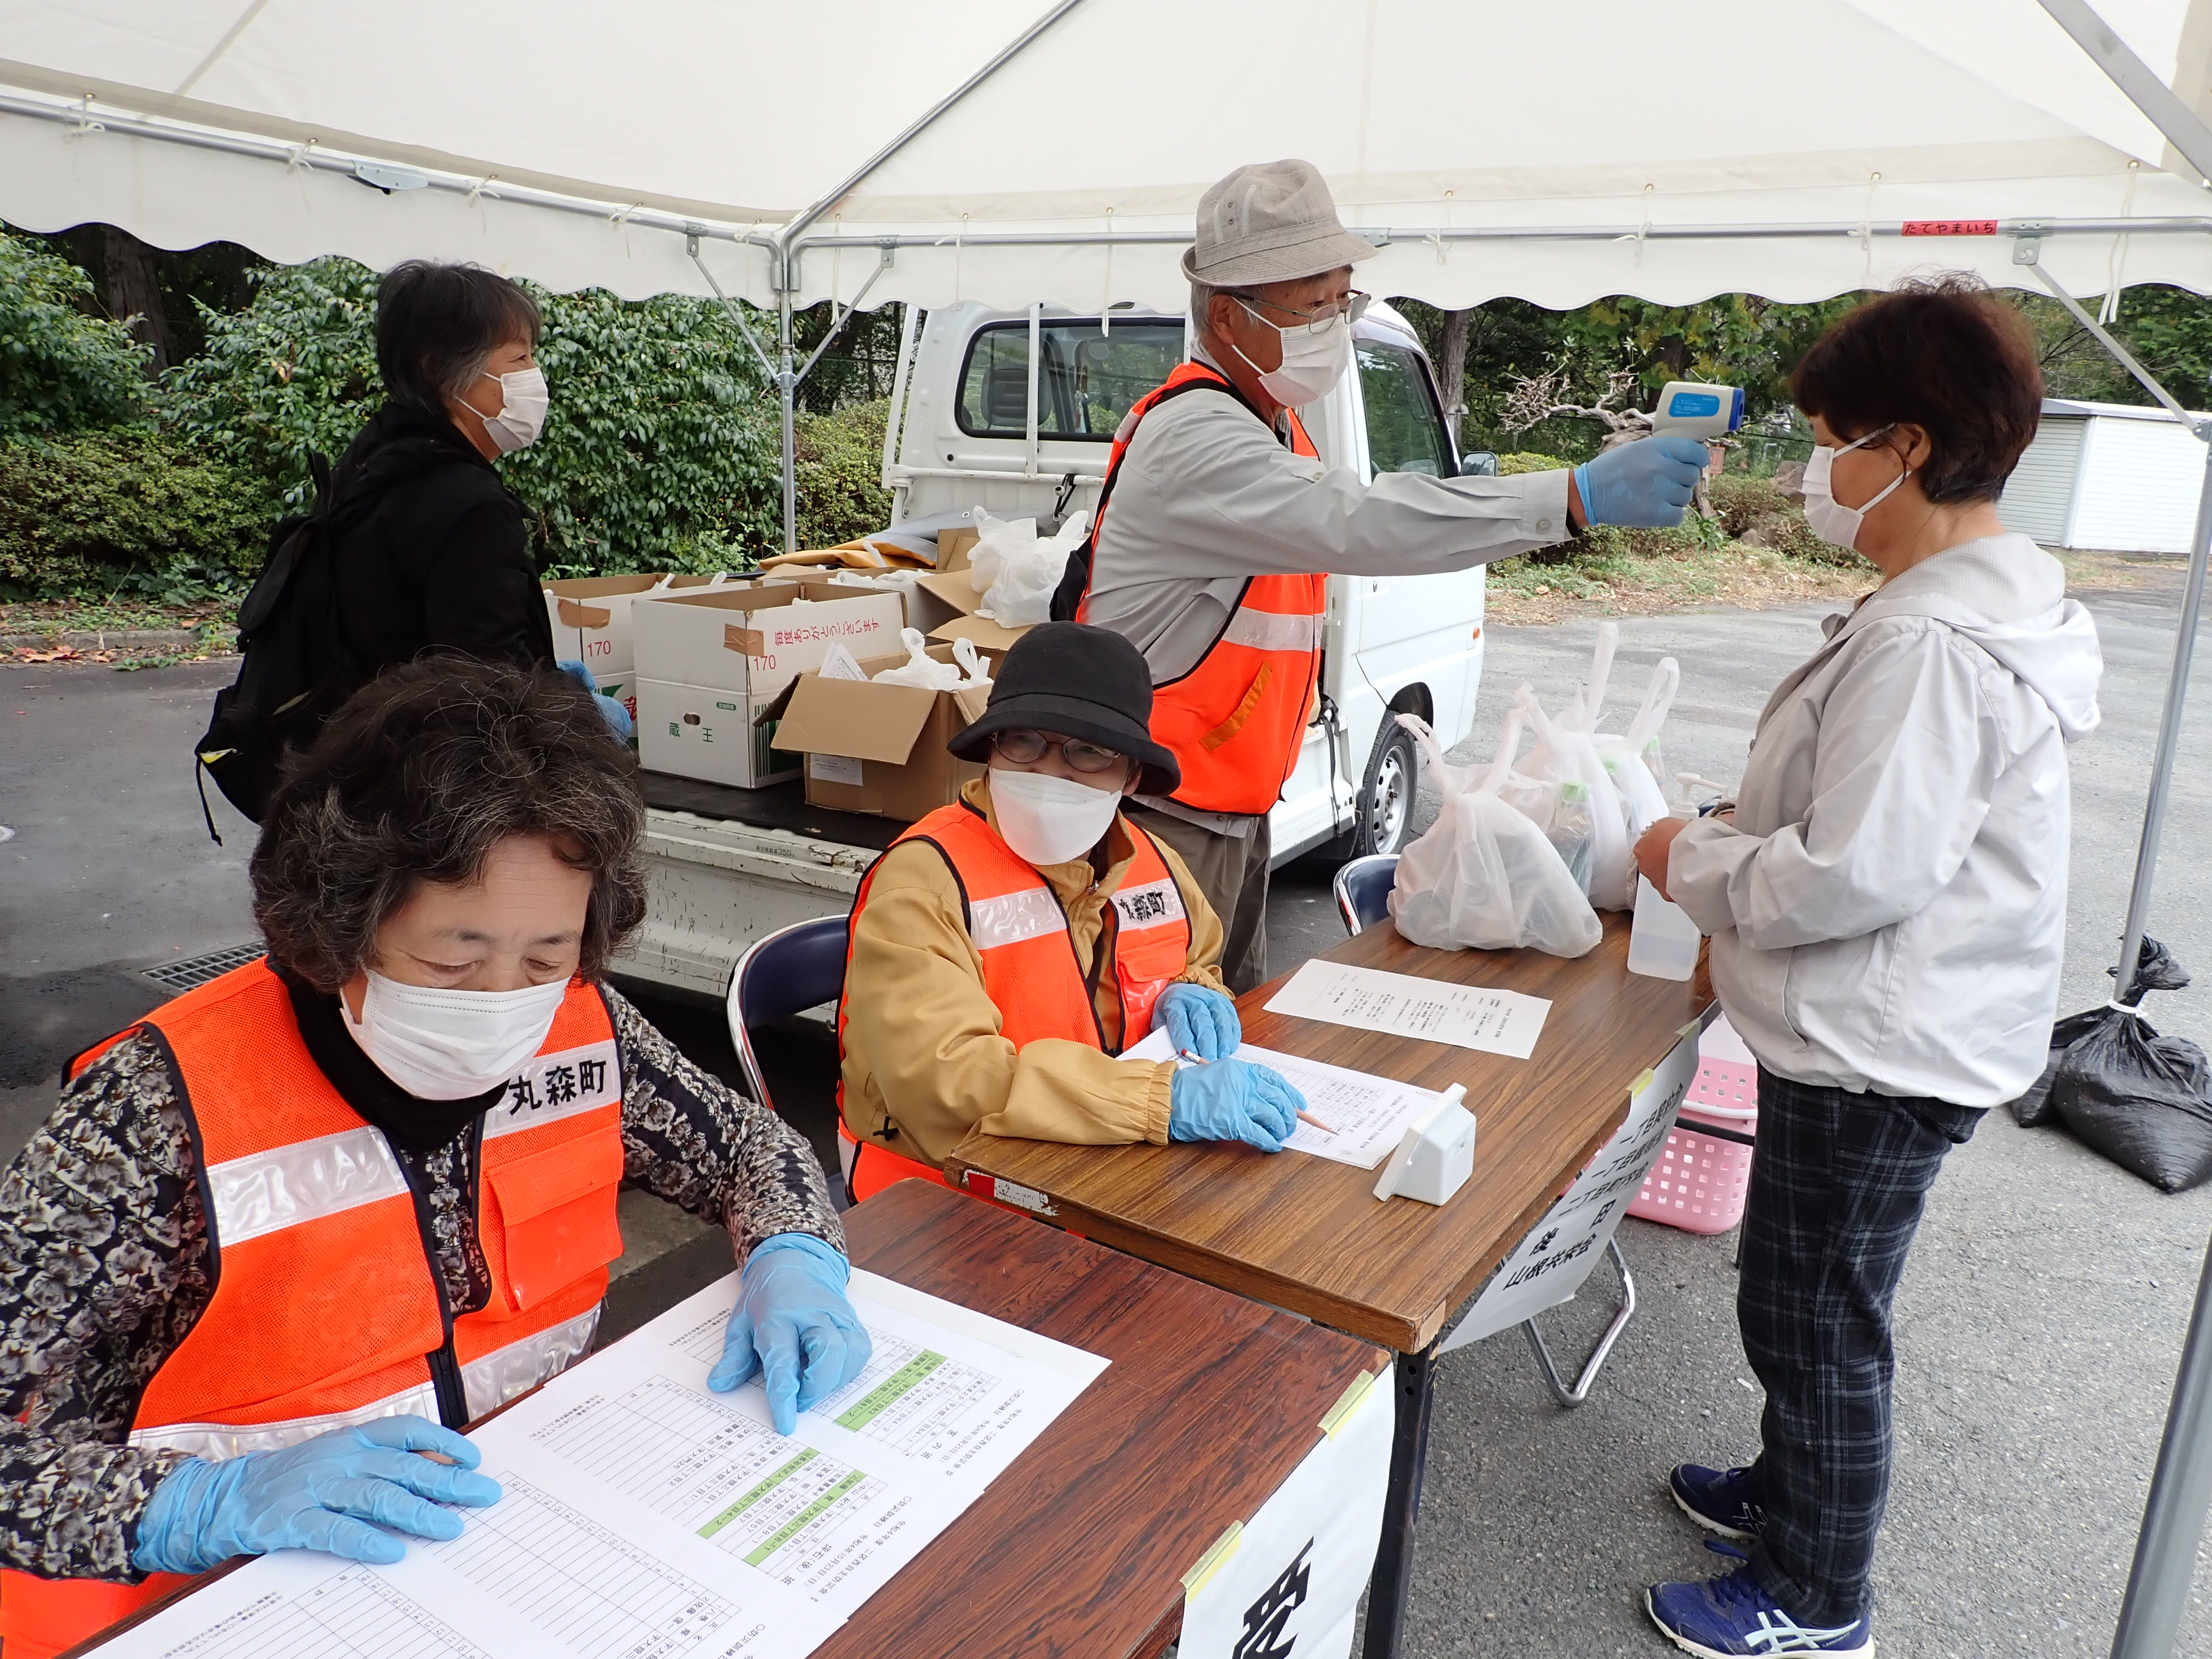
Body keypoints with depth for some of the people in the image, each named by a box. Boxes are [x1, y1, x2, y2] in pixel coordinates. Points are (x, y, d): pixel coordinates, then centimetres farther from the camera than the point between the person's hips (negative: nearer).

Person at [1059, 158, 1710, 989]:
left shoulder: (1275, 425, 13)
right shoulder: (1194, 436, -21)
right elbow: (1357, 523, -35)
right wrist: (1581, 497, -38)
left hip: (1238, 810, 10)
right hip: (1165, 818, -10)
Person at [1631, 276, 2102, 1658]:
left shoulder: (1927, 643, -26)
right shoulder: (1999, 597, 9)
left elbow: (1859, 872, -28)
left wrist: (1693, 863, -13)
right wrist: (1740, 830, 10)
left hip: (1882, 1055, -10)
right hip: (1884, 1034, 10)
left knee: (1817, 1318, 8)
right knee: (1810, 1299, 25)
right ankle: (1792, 1492, 47)